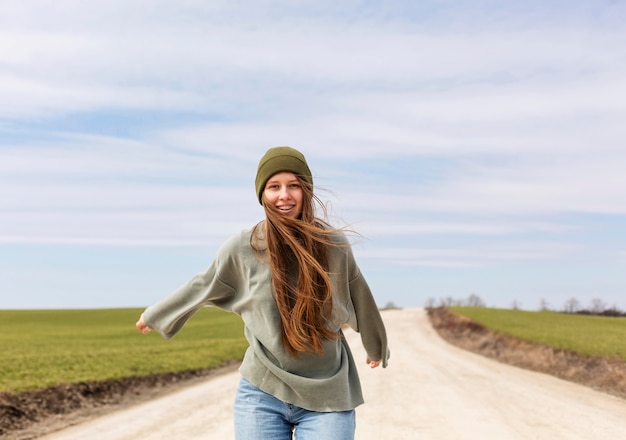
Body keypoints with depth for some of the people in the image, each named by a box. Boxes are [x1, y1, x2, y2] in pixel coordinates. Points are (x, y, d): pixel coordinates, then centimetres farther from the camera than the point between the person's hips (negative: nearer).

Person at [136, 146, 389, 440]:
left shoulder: (333, 243, -3)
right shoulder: (241, 248, -4)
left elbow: (358, 299, 14)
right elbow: (201, 288, 14)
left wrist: (377, 347, 30)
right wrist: (154, 315, 29)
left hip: (327, 398, 0)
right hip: (261, 395, 0)